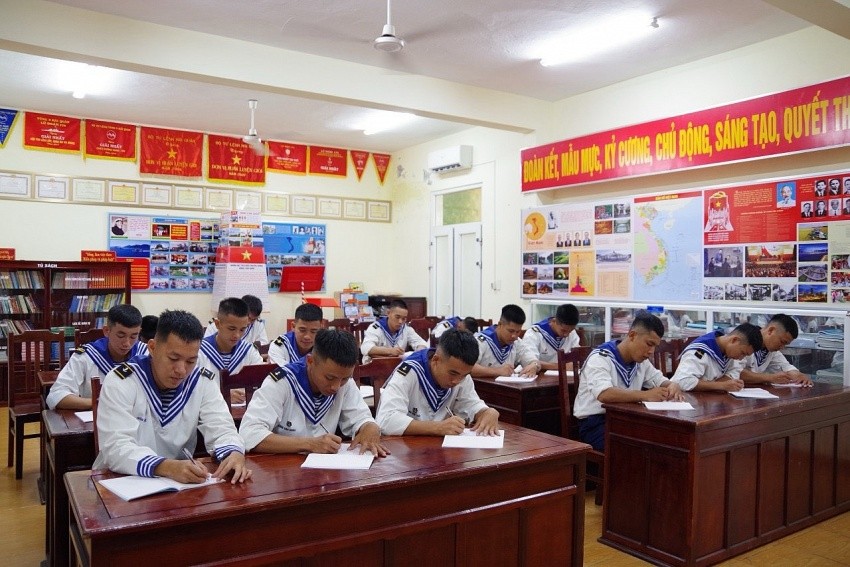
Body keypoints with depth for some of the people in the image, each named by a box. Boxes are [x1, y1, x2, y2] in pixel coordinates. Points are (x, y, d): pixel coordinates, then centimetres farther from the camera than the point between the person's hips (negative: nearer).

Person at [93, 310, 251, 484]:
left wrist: (235, 454, -28)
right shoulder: (120, 382, -12)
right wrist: (168, 467, -39)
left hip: (181, 480, 3)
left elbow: (221, 430, -5)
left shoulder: (203, 382, -2)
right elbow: (116, 448, -23)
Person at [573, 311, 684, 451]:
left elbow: (662, 381, 19)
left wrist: (672, 386, -6)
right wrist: (645, 395, -35)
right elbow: (604, 394, -34)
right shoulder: (600, 358, -17)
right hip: (595, 423, -7)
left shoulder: (641, 360, 8)